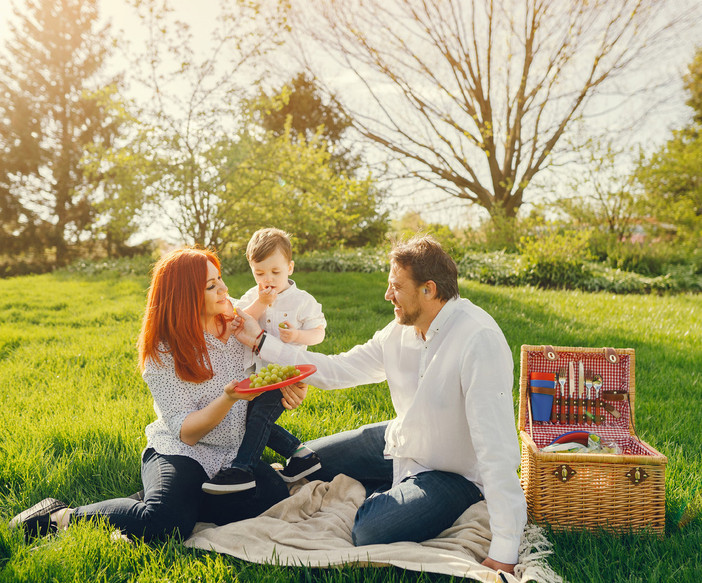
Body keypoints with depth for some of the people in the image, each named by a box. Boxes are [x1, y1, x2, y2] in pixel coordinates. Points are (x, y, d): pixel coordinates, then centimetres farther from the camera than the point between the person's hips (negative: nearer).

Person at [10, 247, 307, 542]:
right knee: (167, 521, -33)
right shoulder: (162, 351, -11)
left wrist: (286, 385, -9)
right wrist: (228, 398, -33)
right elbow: (186, 432, -16)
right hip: (179, 451, -4)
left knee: (274, 498, -25)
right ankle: (63, 516, -7)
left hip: (233, 453, 5)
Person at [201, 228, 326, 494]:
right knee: (250, 416, 2)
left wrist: (297, 336, -23)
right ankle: (299, 452, 11)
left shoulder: (302, 300, -5)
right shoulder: (252, 297, 6)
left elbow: (319, 332, -4)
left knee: (261, 412, -20)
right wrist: (260, 303, -18)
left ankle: (241, 467, -14)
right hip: (259, 371, 6)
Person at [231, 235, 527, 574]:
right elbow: (337, 370, 2)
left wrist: (504, 552, -34)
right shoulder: (402, 329, -6)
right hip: (400, 443, 8)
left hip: (453, 474, -7)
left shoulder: (478, 340, -31)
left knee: (369, 534, -30)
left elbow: (497, 447, -34)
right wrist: (260, 341, 2)